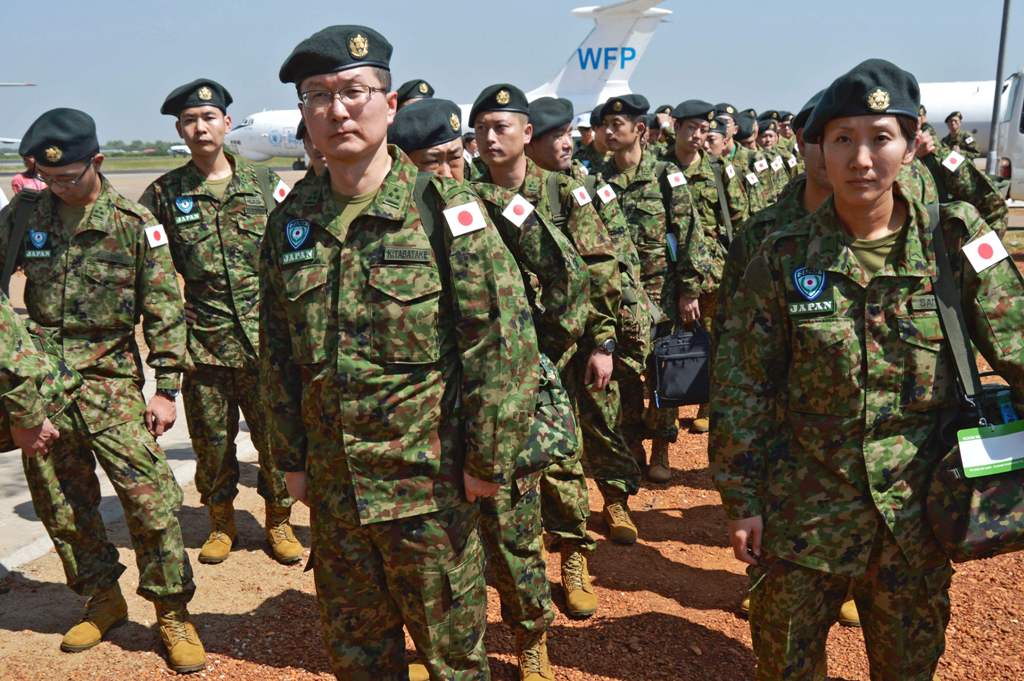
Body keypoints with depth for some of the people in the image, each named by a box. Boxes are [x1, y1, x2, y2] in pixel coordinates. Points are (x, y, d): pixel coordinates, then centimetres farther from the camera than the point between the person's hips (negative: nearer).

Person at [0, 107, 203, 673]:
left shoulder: (134, 224, -4)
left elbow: (164, 309, -3)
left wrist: (167, 388, -6)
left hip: (109, 380, -3)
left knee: (151, 498, -9)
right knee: (61, 503, 11)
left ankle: (172, 613, 7)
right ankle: (102, 599, 30)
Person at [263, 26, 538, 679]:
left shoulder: (443, 207, -12)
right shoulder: (291, 219, 3)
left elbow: (506, 338, -14)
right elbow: (277, 351, 11)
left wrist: (488, 459, -13)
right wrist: (291, 457, 12)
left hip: (429, 479, -4)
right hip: (331, 480, 5)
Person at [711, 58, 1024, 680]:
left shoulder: (954, 242, -7)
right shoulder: (783, 258, -9)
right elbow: (741, 389, -5)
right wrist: (743, 498, -4)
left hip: (916, 513, 1)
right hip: (804, 511, -1)